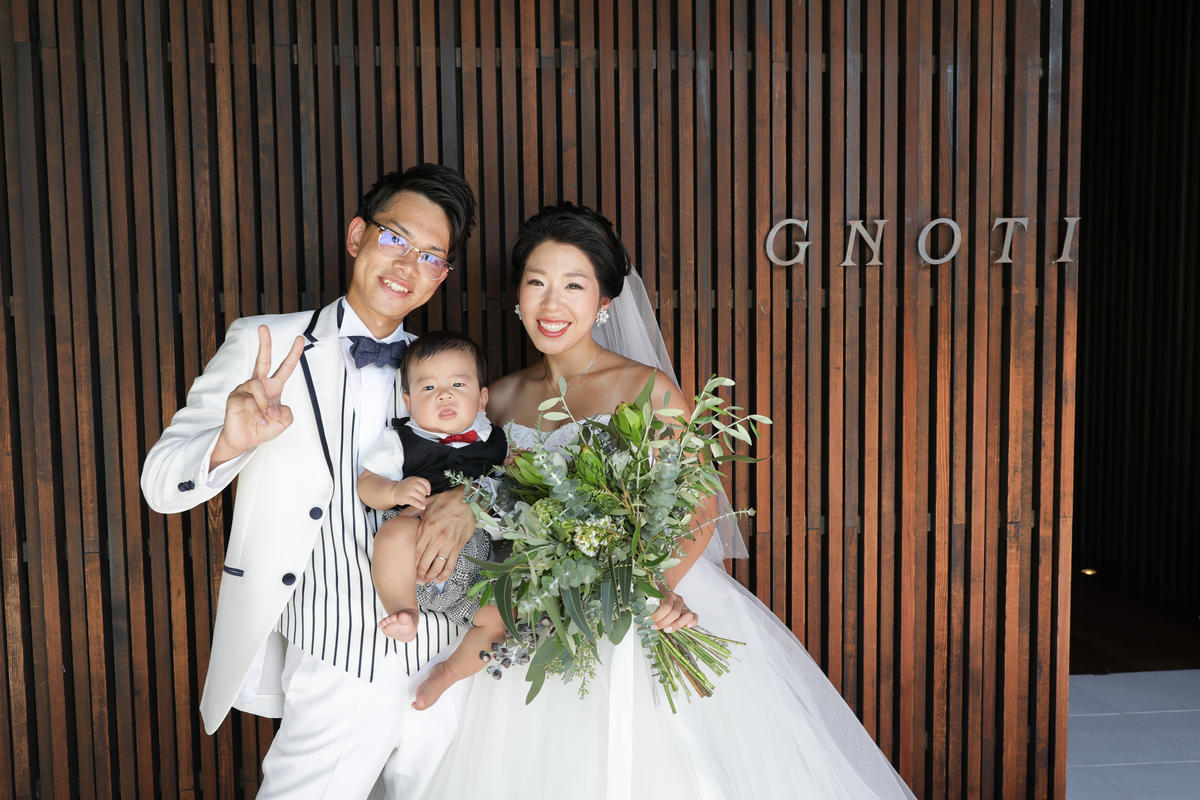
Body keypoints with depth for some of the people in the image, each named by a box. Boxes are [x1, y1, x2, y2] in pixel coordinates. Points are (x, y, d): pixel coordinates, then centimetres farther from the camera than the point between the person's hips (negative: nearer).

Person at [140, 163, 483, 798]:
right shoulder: (263, 347, -5)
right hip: (339, 669, -3)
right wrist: (232, 442, -30)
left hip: (445, 655, 4)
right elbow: (160, 483, -8)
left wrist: (468, 500, -12)